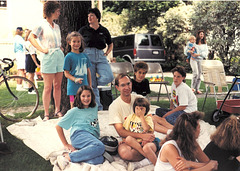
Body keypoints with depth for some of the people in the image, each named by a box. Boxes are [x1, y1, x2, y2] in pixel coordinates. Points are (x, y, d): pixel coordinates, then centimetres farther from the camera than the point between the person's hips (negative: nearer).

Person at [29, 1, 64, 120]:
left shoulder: (56, 26, 17)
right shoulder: (42, 25, -3)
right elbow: (31, 38, -8)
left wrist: (60, 48, 12)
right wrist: (41, 49, -12)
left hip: (59, 56, 7)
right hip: (48, 57, -6)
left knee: (57, 85, 9)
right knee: (48, 87, -4)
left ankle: (57, 110, 18)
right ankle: (46, 114, 3)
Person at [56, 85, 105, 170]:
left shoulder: (95, 107, 25)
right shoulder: (74, 111, 13)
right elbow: (58, 126, 12)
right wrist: (66, 144, 7)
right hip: (79, 134, -3)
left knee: (98, 160, -34)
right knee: (100, 146, -39)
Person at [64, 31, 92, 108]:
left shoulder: (84, 56, 9)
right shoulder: (69, 57, -5)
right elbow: (66, 73, -6)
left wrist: (90, 85, 14)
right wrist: (75, 79, -22)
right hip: (74, 88, -4)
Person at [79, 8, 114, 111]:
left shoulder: (104, 31, 11)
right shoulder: (83, 30, 5)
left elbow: (110, 44, 24)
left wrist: (106, 53, 8)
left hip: (100, 56, 2)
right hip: (88, 56, -2)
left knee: (108, 78, -20)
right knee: (91, 84, -3)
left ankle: (93, 83, 10)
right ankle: (98, 107, 7)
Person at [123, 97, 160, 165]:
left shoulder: (148, 118, 5)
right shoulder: (131, 117, 16)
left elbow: (146, 128, -15)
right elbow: (126, 130, 15)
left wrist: (141, 116, -8)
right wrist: (125, 138, -3)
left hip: (146, 141, -4)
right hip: (135, 141, 4)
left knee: (146, 147, -37)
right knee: (128, 139, -29)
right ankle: (147, 155, -32)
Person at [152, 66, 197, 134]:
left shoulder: (183, 89, -20)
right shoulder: (174, 84, 6)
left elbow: (183, 107, -22)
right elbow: (172, 98, 20)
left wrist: (168, 113, -18)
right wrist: (171, 108, 3)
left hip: (188, 110, -10)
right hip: (178, 108, 10)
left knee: (168, 118, -32)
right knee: (158, 111, -1)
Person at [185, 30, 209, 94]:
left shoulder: (205, 44, 12)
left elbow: (206, 52, 1)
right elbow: (186, 50, 4)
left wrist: (198, 54, -14)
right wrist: (190, 52, -17)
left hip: (201, 60, 4)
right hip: (193, 59, -4)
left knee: (199, 74, 2)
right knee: (196, 73, -19)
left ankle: (197, 89, 8)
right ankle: (192, 87, -8)